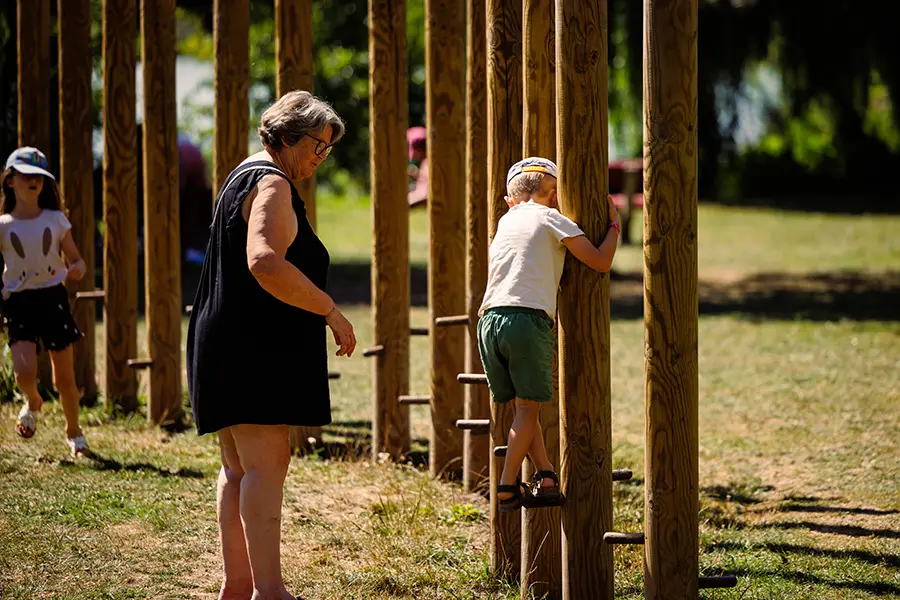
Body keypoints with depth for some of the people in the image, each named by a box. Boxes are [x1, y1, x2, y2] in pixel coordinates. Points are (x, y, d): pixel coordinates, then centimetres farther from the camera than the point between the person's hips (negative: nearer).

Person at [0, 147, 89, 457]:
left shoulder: (56, 220, 4)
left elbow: (77, 260, 8)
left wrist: (77, 269, -14)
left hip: (54, 299, 1)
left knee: (64, 378, 5)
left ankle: (74, 432, 28)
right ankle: (33, 403, 17)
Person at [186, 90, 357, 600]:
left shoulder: (245, 179, 22)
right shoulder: (272, 185, -12)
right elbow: (265, 263, -28)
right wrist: (332, 313, -22)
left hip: (229, 347, 11)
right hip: (254, 349, -11)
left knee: (240, 469, 11)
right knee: (266, 464, -15)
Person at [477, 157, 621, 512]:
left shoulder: (506, 221, 21)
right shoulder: (552, 220, 6)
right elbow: (601, 262, 3)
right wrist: (614, 225, 18)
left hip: (490, 319, 5)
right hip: (529, 319, -5)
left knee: (521, 405, 14)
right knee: (528, 407, 4)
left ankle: (545, 478, 7)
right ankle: (507, 488, 0)